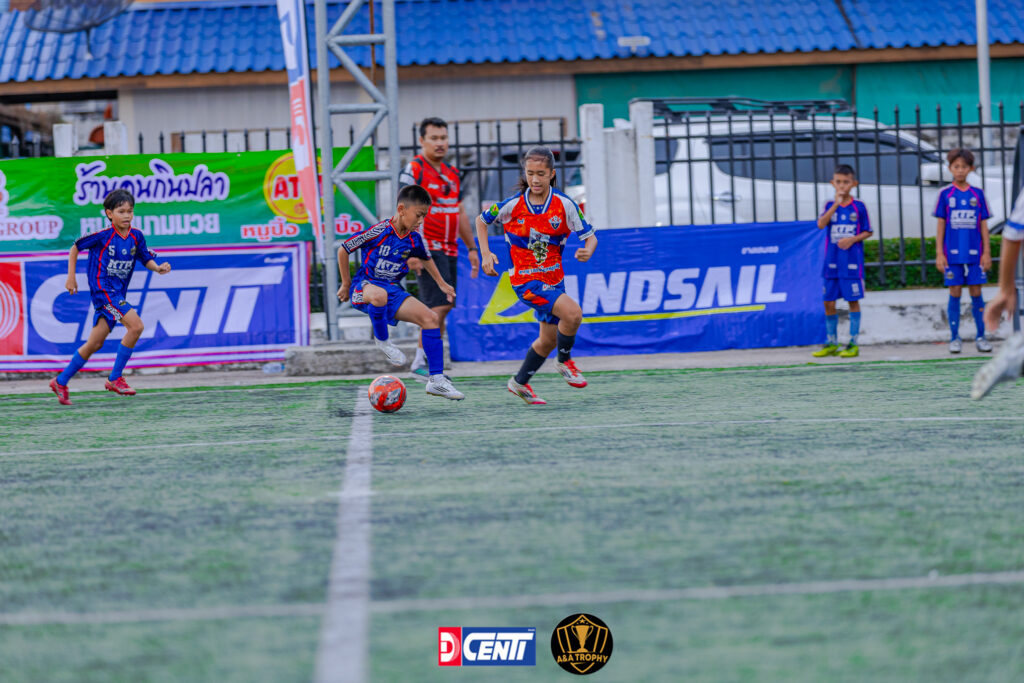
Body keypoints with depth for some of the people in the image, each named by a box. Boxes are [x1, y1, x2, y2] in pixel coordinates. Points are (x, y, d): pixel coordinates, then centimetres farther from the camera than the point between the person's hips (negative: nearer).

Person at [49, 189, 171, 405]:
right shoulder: (102, 236, -10)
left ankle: (61, 382, 22)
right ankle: (115, 379, -14)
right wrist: (71, 277, 0)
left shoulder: (136, 236, 3)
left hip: (118, 294, 6)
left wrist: (158, 268, -12)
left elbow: (146, 259, 9)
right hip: (102, 288, -6)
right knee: (136, 325, -21)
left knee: (95, 343, 9)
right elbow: (75, 247, 2)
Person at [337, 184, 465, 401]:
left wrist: (442, 284, 26)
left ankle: (436, 380, -4)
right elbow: (343, 250, -9)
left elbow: (426, 259, 25)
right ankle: (382, 341, -15)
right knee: (379, 295, -44)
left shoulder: (414, 239, 1)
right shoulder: (379, 232, -18)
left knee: (430, 318, -9)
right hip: (365, 285, -6)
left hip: (393, 289, 6)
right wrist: (346, 284, -1)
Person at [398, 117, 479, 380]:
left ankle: (430, 364, 13)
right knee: (439, 305, -15)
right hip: (427, 249, -8)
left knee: (442, 309, 8)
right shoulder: (413, 170, -8)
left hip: (448, 250, 8)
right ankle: (420, 363, -11)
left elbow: (460, 213, 23)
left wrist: (471, 248, 20)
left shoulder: (452, 174, 16)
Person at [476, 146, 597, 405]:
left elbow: (590, 236, -7)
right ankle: (564, 362, -2)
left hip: (554, 278, 4)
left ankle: (520, 383, 36)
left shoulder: (564, 205, -9)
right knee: (572, 313, -26)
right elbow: (482, 220, 7)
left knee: (549, 339, 16)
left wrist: (588, 251, -30)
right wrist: (485, 254, -4)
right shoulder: (513, 205, -11)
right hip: (526, 279, -4)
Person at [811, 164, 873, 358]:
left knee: (853, 300, -1)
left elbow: (867, 232, 3)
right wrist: (836, 204, -20)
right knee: (829, 302, 4)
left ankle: (853, 343, 5)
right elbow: (821, 224, -12)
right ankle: (832, 343, 15)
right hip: (832, 261, 3)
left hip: (852, 261, -3)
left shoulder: (859, 206, 0)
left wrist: (853, 239, -14)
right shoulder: (830, 205, 6)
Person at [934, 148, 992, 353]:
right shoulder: (945, 194, 3)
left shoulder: (977, 194, 6)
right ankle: (954, 338, 6)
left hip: (974, 252, 1)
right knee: (955, 293, 0)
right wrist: (939, 253, -2)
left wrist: (986, 252, 2)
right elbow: (940, 225, 3)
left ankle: (981, 337, 8)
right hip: (952, 253, -1)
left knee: (976, 293, 2)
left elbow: (983, 225, 8)